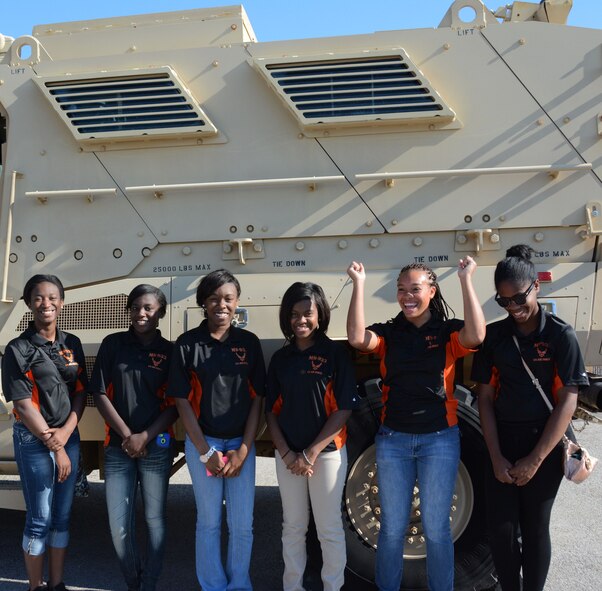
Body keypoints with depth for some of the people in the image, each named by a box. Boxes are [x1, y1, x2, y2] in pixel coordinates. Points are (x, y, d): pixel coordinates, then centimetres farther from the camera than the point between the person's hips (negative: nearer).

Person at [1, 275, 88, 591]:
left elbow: (81, 391, 6)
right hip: (33, 440, -4)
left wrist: (66, 432, -9)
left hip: (69, 437, 5)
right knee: (39, 519, 3)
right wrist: (53, 446, -11)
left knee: (62, 516, 12)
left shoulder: (72, 344, 6)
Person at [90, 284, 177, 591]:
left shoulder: (169, 351, 1)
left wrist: (145, 437, -11)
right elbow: (101, 395, 0)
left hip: (156, 447, -1)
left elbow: (174, 405, -1)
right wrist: (126, 435, -7)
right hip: (118, 447, 1)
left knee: (155, 519, 5)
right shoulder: (113, 345, 2)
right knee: (119, 524, 4)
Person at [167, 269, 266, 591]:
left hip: (241, 443, 1)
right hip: (201, 443, -1)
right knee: (209, 522, 9)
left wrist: (243, 450, -6)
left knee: (242, 525, 6)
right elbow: (182, 400, -3)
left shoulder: (249, 342, 0)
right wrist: (205, 452, -7)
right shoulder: (187, 343, -4)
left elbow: (257, 399, 1)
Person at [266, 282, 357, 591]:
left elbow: (344, 409, -10)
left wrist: (310, 454, -12)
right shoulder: (281, 358, 5)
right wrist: (286, 454, -6)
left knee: (329, 529, 6)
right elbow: (271, 410, 6)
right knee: (293, 527, 14)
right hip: (287, 455, 4)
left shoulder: (335, 353, -7)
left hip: (327, 453, -3)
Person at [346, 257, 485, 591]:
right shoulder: (388, 333, 3)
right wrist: (359, 285, -18)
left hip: (439, 439, -1)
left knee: (436, 528, 8)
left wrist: (466, 280, -23)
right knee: (392, 528, 11)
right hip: (393, 439, 2)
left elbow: (476, 335, -23)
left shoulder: (449, 331, -1)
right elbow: (357, 338, -17)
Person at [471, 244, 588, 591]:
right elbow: (485, 397, 2)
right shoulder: (494, 336, 1)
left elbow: (567, 402, -10)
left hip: (544, 446, -2)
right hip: (502, 443, 3)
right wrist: (496, 456, -6)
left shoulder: (561, 335, -8)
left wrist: (535, 460, -12)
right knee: (501, 529, 6)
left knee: (535, 529, 10)